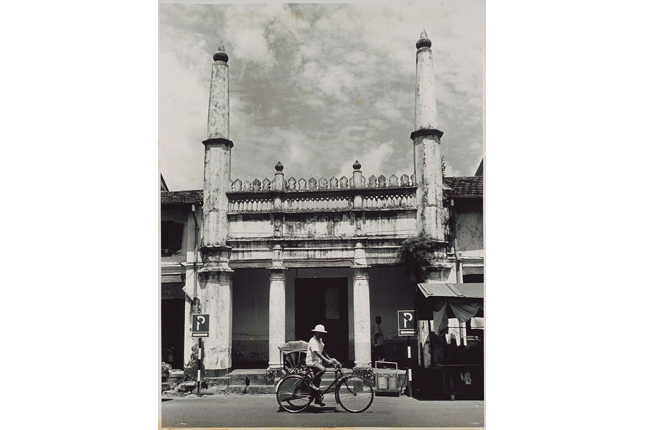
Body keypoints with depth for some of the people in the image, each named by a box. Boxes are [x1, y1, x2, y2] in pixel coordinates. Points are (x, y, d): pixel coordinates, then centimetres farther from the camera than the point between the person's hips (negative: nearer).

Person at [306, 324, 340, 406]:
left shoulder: (320, 340, 10)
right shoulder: (313, 341, -20)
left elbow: (323, 351, 16)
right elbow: (317, 353, -30)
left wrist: (330, 359, 4)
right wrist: (328, 361, -37)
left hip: (318, 361, 9)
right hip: (311, 361, -9)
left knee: (318, 379, 9)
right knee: (322, 369, -33)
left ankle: (318, 399, 17)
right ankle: (313, 385, -16)